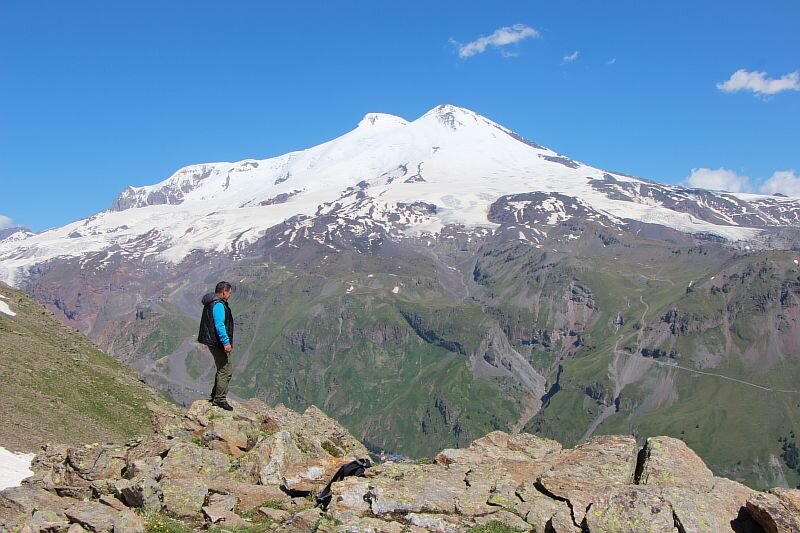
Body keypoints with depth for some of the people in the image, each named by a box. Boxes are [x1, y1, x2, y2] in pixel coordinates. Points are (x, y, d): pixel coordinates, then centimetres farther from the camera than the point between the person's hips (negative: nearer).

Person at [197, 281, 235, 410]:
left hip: (213, 342, 11)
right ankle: (219, 399, -1)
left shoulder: (211, 303, 14)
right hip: (218, 343, -11)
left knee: (222, 369, 20)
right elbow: (219, 325, -27)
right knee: (226, 371, -5)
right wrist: (226, 342, -26)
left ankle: (215, 396, 27)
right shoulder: (219, 305, -19)